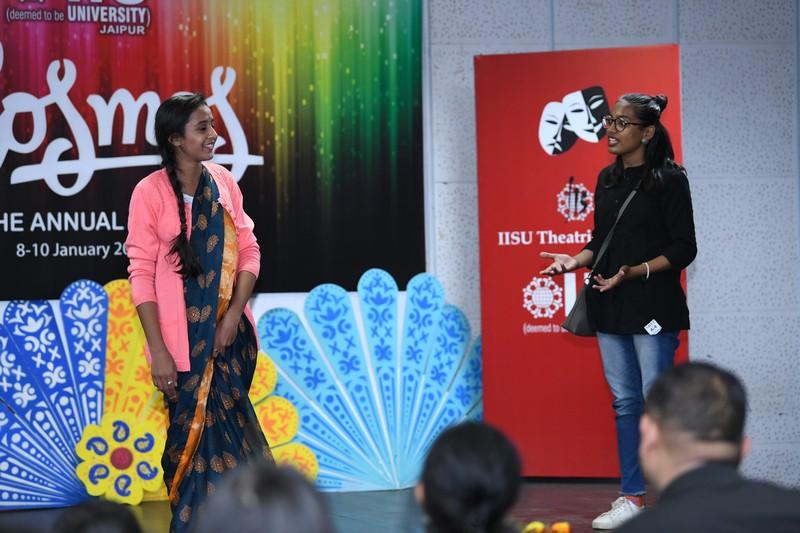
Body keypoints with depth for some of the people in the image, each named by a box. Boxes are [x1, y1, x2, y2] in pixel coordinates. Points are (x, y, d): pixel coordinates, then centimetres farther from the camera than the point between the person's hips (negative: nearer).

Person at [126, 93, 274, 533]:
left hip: (229, 333, 4)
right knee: (195, 431, 1)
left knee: (223, 428, 9)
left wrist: (234, 314, -8)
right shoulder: (151, 192, -11)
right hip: (183, 339, -4)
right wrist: (157, 351, -13)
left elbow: (248, 249, 6)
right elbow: (142, 274, -10)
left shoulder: (223, 182, 3)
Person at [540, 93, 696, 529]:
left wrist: (634, 272, -20)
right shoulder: (607, 179, 12)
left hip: (653, 307, -7)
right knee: (624, 402, 10)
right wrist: (575, 261, -1)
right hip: (611, 308, 7)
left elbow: (683, 249, -10)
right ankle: (632, 496, 16)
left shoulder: (668, 179, -9)